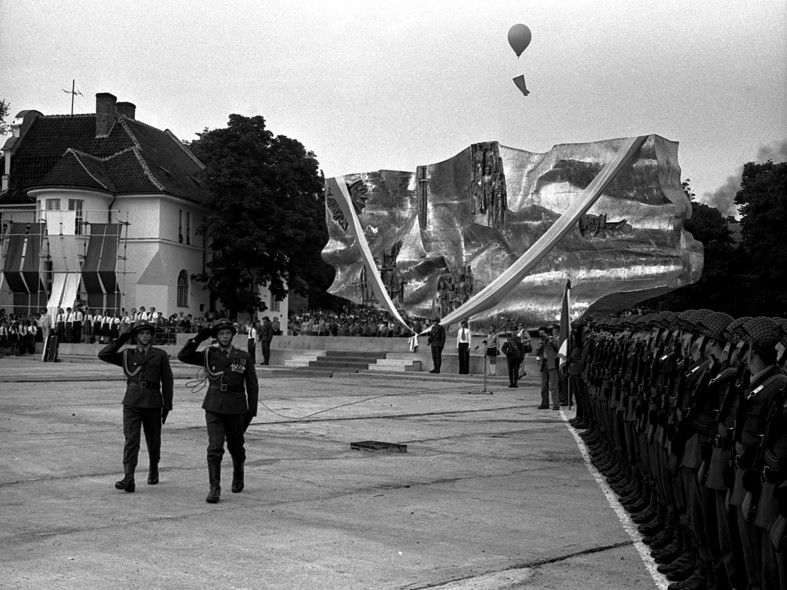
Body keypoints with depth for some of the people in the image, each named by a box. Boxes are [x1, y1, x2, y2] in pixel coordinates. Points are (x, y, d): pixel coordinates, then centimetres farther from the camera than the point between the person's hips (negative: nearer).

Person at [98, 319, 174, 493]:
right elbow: (103, 355, 0)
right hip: (131, 402, 0)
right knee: (131, 439, -11)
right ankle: (128, 479, -18)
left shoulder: (160, 355, 5)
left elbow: (167, 381, 5)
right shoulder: (127, 355, 9)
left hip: (152, 403, 0)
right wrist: (121, 340, -3)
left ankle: (153, 469, 37)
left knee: (153, 440, 12)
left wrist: (167, 405, 1)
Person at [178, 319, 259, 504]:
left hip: (236, 408, 0)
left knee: (236, 447, 15)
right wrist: (198, 338, -11)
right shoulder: (209, 354, 3)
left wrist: (252, 410, -2)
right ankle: (215, 488, -7)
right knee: (215, 448, -12)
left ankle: (238, 477, 41)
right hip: (214, 407, 0)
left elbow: (252, 385, 3)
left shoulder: (243, 356, 1)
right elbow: (183, 356, -5)